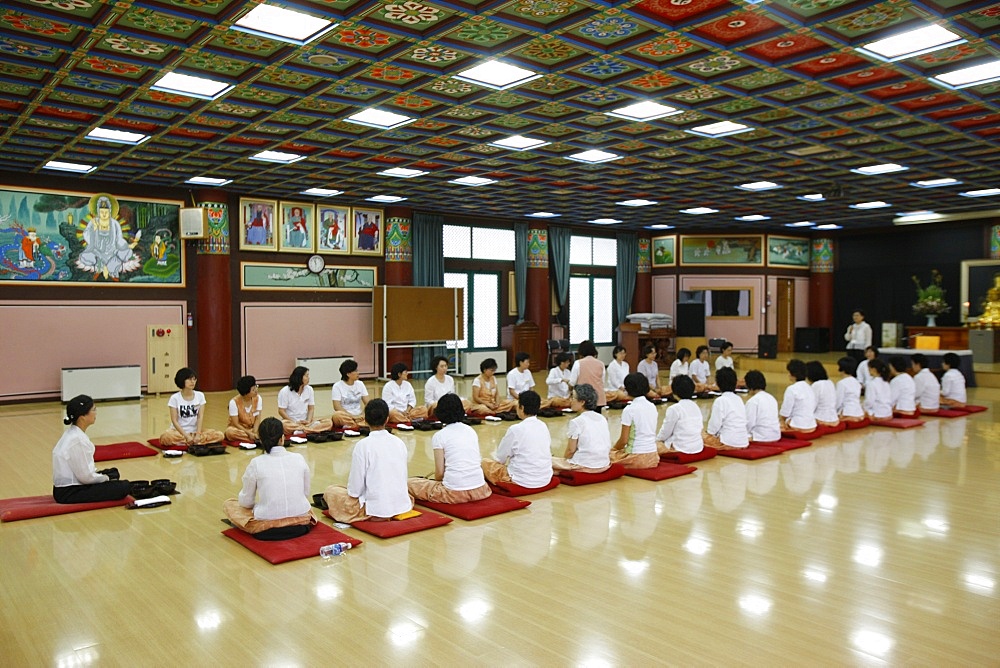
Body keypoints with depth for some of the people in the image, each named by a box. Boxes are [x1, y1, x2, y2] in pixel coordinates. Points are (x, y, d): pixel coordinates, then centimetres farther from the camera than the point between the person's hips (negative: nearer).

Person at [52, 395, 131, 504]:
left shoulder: (73, 433, 6)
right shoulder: (77, 439, -24)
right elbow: (85, 476, -21)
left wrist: (103, 476, 12)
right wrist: (105, 478, -4)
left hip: (67, 488, 11)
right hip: (70, 492, -11)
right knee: (123, 487, -16)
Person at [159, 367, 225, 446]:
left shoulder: (200, 396, 2)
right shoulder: (174, 398, -6)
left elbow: (200, 417, -5)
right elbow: (174, 421, -10)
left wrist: (198, 435, -19)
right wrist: (187, 436, -22)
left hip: (195, 431, 3)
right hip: (179, 431, -3)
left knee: (220, 435, -21)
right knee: (165, 437, -37)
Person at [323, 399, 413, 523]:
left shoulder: (363, 445, -15)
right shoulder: (399, 442, 0)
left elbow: (354, 490, -13)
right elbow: (403, 478, 9)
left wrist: (353, 492, 9)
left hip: (375, 508, -4)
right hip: (402, 505, 5)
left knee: (330, 491, 15)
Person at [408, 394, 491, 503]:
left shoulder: (439, 436, -3)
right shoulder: (471, 430, 11)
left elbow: (439, 473, -4)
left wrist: (438, 481, 19)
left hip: (455, 493, -3)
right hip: (479, 491, 3)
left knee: (410, 484, 12)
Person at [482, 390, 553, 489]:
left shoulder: (515, 429, -15)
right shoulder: (543, 426, 2)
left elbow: (500, 458, -4)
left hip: (523, 482, -6)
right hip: (546, 479, 6)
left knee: (485, 463, 11)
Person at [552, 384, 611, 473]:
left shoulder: (576, 422, -12)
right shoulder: (602, 418, 6)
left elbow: (571, 450, -8)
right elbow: (608, 446, 11)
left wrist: (564, 461, 10)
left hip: (585, 466, -7)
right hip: (604, 466, 7)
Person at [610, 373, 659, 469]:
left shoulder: (629, 410, -13)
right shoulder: (652, 407, 6)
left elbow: (624, 440, -12)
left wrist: (613, 448, 9)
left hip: (636, 457, -6)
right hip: (653, 456, 6)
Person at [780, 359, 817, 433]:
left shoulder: (791, 389, -14)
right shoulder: (809, 388, 8)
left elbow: (785, 412, -11)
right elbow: (814, 408, 12)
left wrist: (782, 420, 9)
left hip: (798, 426, -7)